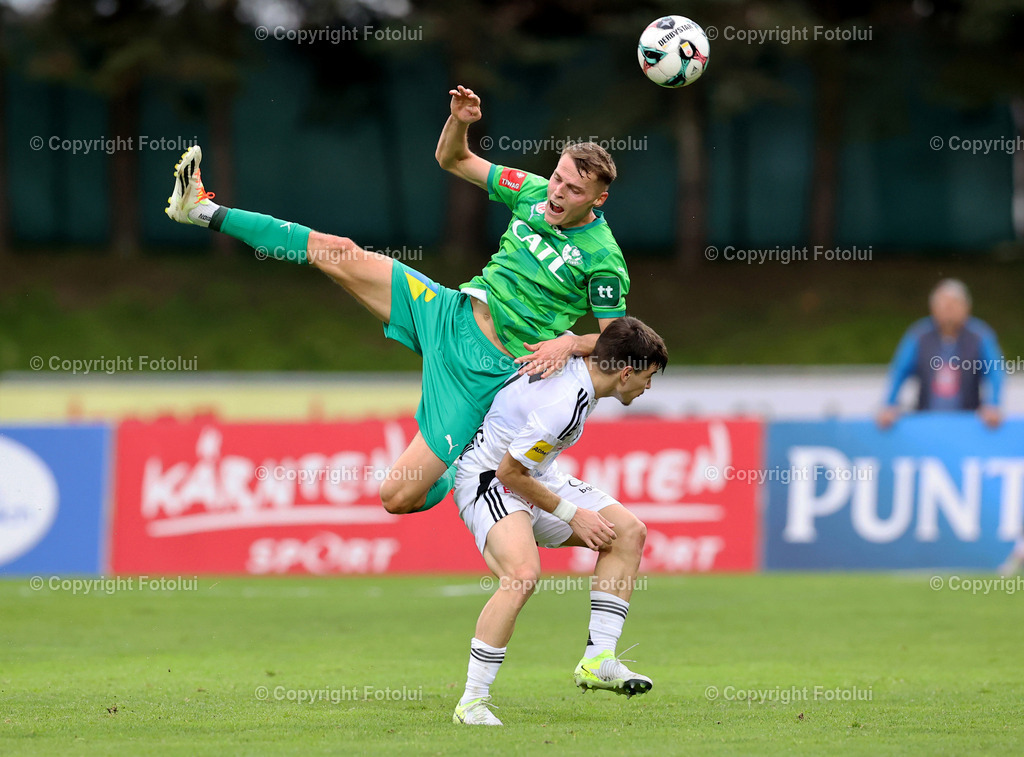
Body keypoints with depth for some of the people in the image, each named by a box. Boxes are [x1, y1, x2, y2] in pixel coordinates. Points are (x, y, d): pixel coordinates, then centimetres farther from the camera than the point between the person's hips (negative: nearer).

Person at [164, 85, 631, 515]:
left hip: (483, 368, -6)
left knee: (399, 498, -13)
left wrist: (571, 344, -28)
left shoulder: (602, 258, -16)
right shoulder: (534, 191, 1)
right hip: (449, 314, 6)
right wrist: (459, 121, -7)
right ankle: (207, 212, 9)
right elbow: (452, 159, 14)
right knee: (340, 255, -2)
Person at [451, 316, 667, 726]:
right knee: (522, 574, -34)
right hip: (490, 480, -11)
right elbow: (510, 470, -24)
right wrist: (570, 514, -15)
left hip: (536, 475, 11)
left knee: (629, 532, 2)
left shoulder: (577, 357, -6)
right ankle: (472, 702, -25)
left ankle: (597, 660, 1)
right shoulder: (564, 404, -32)